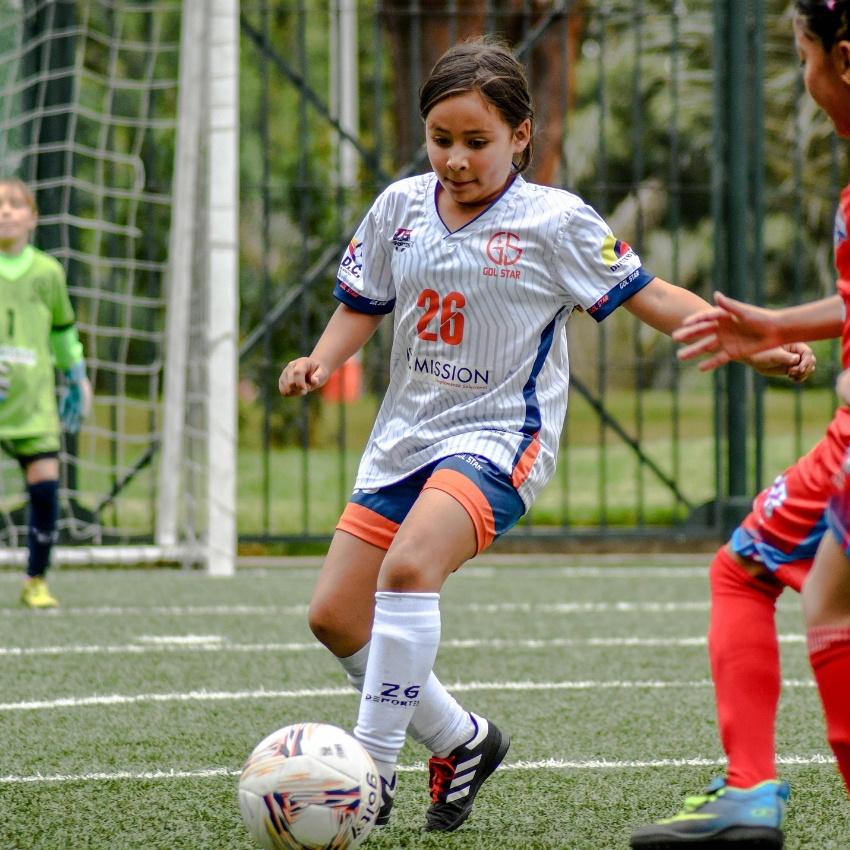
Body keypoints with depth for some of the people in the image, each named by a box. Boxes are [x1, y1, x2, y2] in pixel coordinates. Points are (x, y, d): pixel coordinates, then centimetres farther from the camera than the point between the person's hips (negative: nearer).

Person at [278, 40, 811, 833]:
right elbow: (362, 306, 15)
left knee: (409, 567, -31)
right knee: (334, 614, 3)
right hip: (406, 433, 6)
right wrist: (321, 360, -4)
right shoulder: (400, 208, 5)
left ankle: (372, 767, -24)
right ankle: (460, 740, 23)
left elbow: (649, 295, -3)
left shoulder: (554, 221, -7)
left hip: (499, 436, -6)